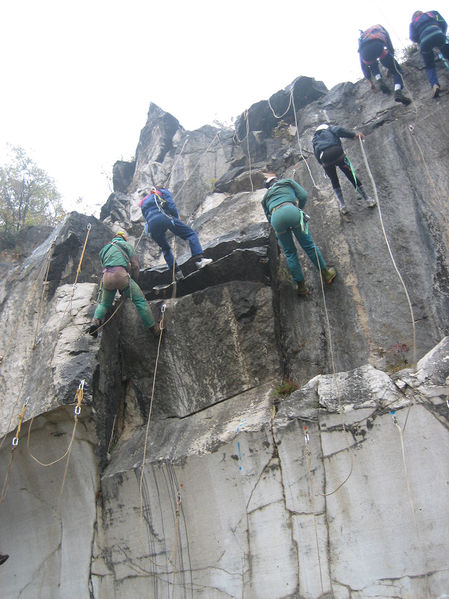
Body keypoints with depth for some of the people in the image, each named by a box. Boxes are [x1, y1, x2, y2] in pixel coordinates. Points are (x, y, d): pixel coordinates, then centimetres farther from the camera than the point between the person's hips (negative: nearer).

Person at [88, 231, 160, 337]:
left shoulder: (104, 249, 32)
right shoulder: (126, 245, 19)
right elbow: (135, 266, 9)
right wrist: (134, 281, 21)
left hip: (106, 277, 5)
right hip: (121, 275, -5)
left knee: (104, 303, 26)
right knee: (140, 301, 3)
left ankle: (95, 321, 1)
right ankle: (154, 328, 2)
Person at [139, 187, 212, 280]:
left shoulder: (142, 204, 38)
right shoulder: (163, 192, 26)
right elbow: (171, 206, 8)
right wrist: (177, 219, 16)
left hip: (151, 226, 4)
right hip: (164, 219, -4)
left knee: (165, 248, 25)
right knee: (191, 234, 4)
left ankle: (177, 272, 12)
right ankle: (199, 259, -17)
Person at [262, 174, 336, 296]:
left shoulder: (265, 197, 35)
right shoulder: (288, 182, 29)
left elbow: (269, 218, 31)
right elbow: (303, 196, 15)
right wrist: (299, 210, 30)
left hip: (275, 218, 2)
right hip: (291, 211, -2)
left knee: (290, 253, 13)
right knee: (308, 245, 11)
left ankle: (301, 286, 15)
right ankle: (326, 274, 20)